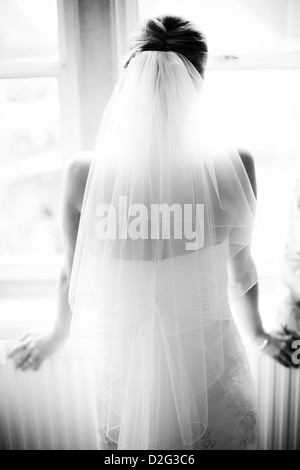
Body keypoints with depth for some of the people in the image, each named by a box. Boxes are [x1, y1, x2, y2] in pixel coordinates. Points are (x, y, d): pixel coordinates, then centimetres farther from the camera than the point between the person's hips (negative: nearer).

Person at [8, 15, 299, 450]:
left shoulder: (84, 172, -16)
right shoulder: (234, 166, -17)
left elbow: (74, 275, -3)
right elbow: (241, 271, -4)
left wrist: (57, 335, 19)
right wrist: (258, 334, 17)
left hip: (126, 372, 1)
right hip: (211, 365, 0)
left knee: (132, 436, 30)